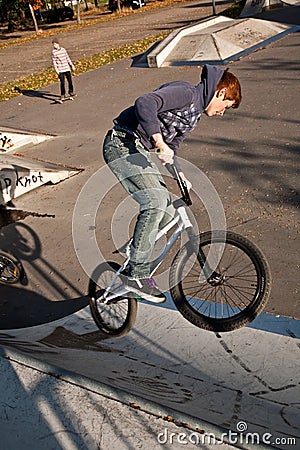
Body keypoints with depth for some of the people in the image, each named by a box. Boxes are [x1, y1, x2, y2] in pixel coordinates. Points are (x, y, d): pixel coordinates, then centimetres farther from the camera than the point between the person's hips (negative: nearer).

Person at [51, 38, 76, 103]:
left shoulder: (63, 49, 6)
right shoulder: (53, 52, -4)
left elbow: (68, 58, 15)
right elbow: (54, 61, -4)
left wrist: (72, 65, 18)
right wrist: (56, 70, -12)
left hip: (67, 68, 4)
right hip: (60, 70, -4)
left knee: (70, 81, 9)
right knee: (62, 83, -6)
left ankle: (71, 92, 29)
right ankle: (62, 96, 4)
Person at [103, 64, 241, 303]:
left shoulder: (195, 113, 19)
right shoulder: (186, 92, -12)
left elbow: (171, 147, 24)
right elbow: (144, 103, -28)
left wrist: (181, 176, 11)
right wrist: (160, 142, -34)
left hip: (139, 151, 10)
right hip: (122, 143, -10)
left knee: (167, 211, 5)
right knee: (155, 203, -22)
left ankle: (132, 254, 19)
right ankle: (136, 274, -13)